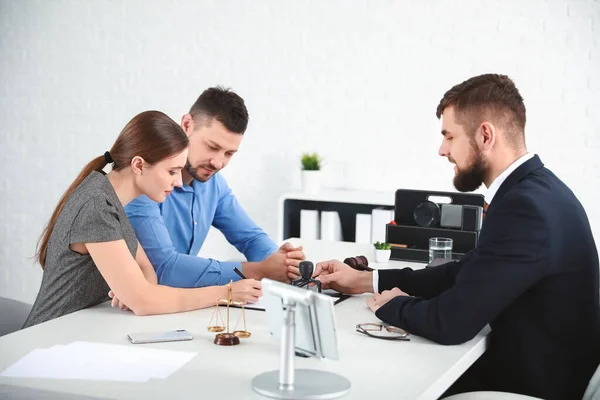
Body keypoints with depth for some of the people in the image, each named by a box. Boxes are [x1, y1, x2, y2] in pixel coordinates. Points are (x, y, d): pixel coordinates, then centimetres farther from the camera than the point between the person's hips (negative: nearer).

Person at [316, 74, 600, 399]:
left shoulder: (526, 206, -27)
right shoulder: (531, 189, 4)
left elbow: (452, 321, -27)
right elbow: (468, 273, 10)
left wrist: (391, 304, -6)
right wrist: (365, 281, 8)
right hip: (529, 362, 8)